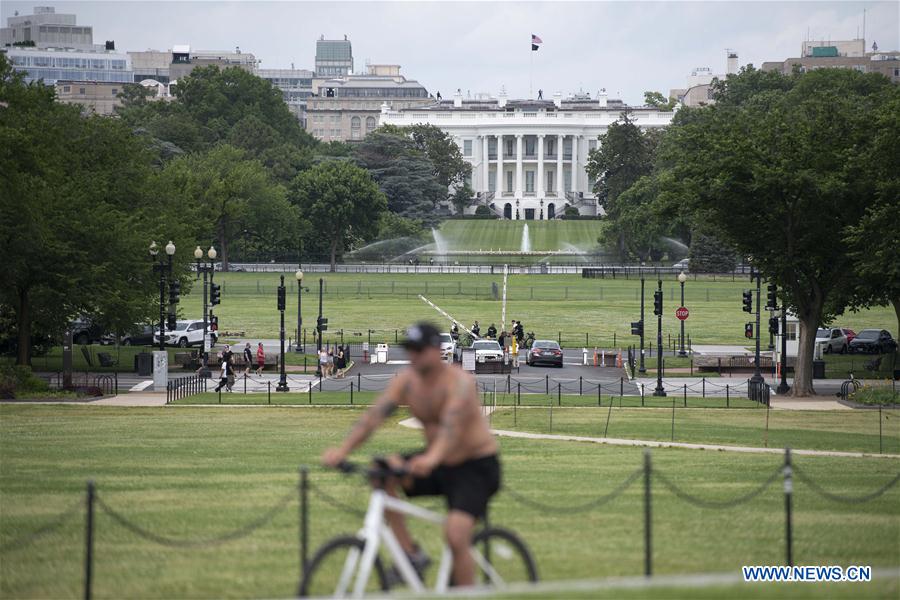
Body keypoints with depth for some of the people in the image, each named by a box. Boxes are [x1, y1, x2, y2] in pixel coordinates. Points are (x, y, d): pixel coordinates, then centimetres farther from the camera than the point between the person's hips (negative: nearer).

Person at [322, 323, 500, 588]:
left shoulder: (459, 381, -22)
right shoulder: (406, 380, -5)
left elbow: (452, 424, -39)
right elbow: (375, 414, -17)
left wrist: (432, 458, -59)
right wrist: (343, 449, -33)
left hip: (476, 467, -6)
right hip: (438, 465, 6)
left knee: (455, 535, -25)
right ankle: (411, 554, -12)